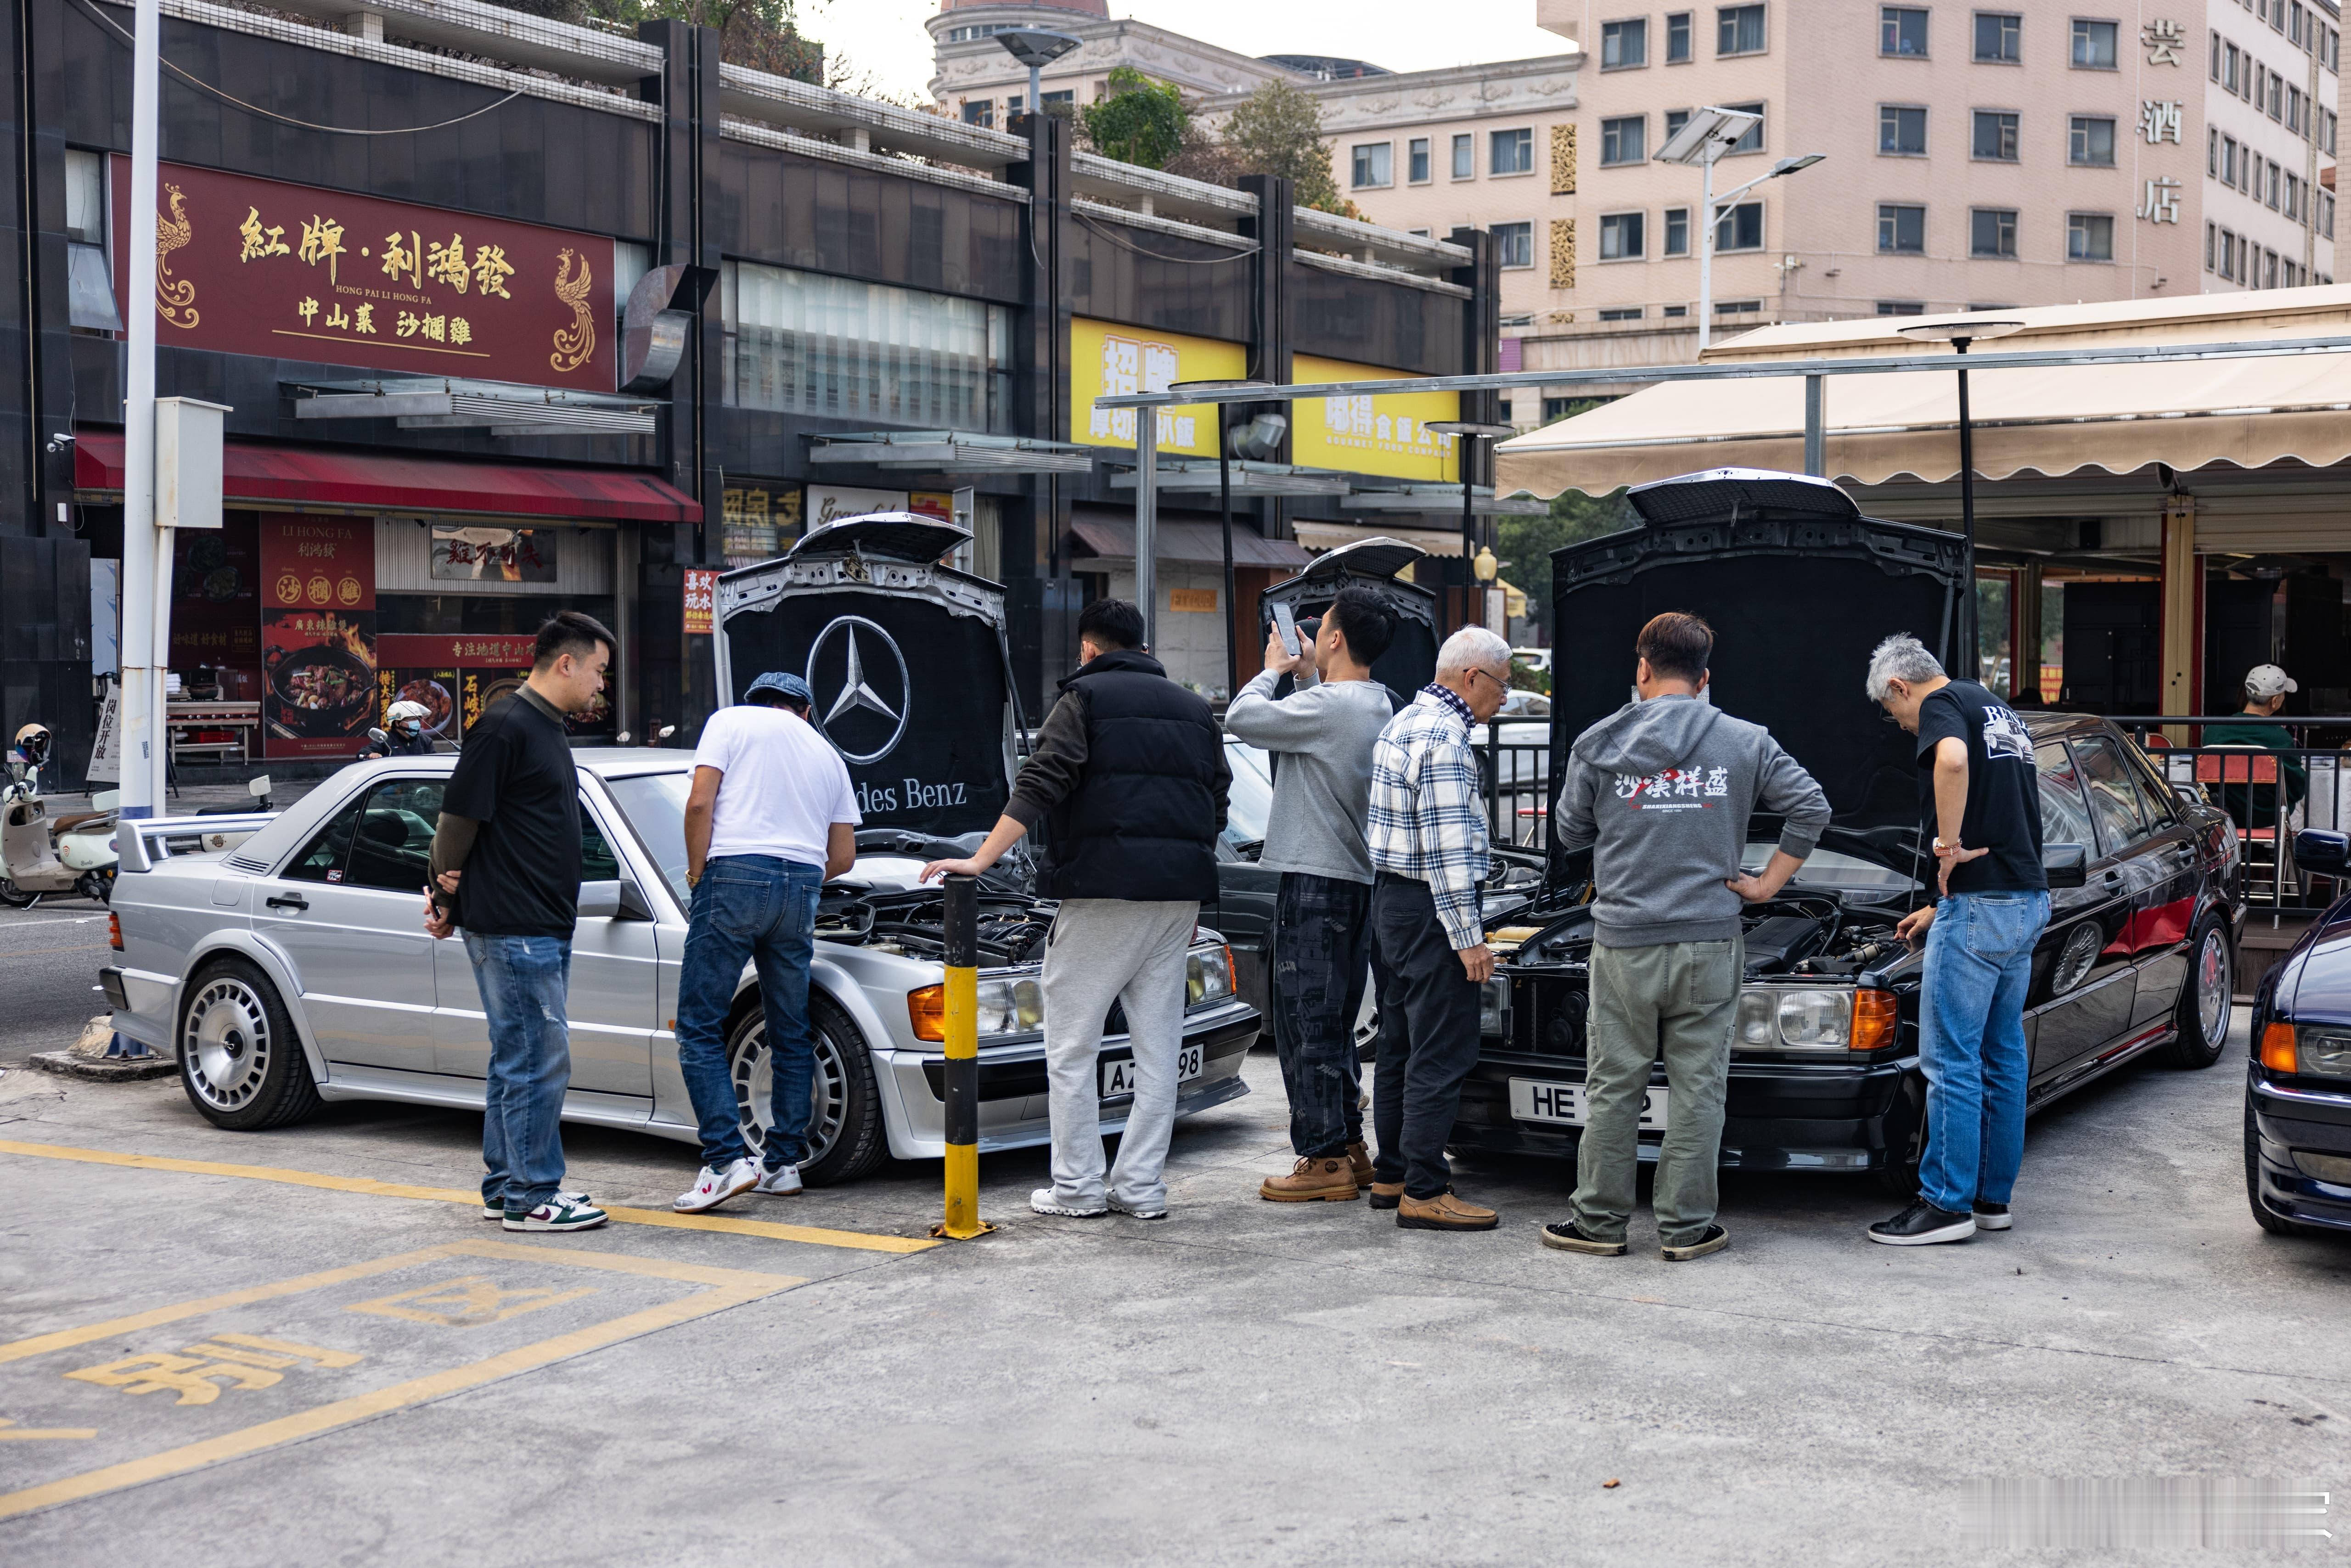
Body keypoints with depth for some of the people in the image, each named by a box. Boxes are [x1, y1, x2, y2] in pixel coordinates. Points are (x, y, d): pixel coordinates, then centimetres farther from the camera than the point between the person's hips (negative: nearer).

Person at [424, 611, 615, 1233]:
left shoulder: (546, 729, 18)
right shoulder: (505, 727, -15)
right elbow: (459, 816, -15)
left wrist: (451, 900, 20)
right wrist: (450, 888, -2)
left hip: (545, 928, 10)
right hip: (512, 930, -10)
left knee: (518, 1060, 14)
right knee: (539, 1060, -7)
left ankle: (506, 1185, 22)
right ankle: (531, 1198, 0)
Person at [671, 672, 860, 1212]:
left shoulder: (731, 721, 11)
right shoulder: (827, 755, 24)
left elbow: (700, 804, -4)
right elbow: (844, 856, 22)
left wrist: (698, 874, 4)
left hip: (736, 875, -5)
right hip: (802, 886, 5)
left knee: (700, 1026, -2)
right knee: (791, 1031, 14)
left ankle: (728, 1159, -12)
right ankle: (784, 1161, 16)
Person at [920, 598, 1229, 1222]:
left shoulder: (1085, 698, 0)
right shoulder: (1194, 709, 19)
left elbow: (1041, 786, -11)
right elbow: (1216, 804, 20)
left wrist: (980, 861, -12)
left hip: (1104, 891, -6)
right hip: (1178, 893, 6)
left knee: (1071, 1045, 2)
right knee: (1158, 1048, 9)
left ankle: (1078, 1187, 2)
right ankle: (1141, 1187, 10)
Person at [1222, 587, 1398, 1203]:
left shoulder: (1326, 706, -17)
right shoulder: (1382, 708, 12)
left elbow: (1241, 719, -16)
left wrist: (1273, 669, 1)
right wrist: (1310, 672, 22)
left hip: (1317, 880, -10)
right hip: (1359, 879, 10)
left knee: (1307, 1024, -5)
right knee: (1334, 1025, 16)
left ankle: (1325, 1159, -3)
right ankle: (1349, 1147, 22)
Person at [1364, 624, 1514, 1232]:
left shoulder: (1406, 722, 16)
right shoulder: (1443, 738, -17)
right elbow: (1446, 849, -21)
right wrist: (1470, 937, -19)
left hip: (1392, 901, 11)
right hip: (1428, 908, -11)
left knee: (1400, 1045, 15)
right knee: (1441, 1055, -7)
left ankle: (1391, 1174, 22)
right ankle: (1424, 1192, -5)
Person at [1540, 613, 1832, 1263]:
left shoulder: (1598, 744, 1)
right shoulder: (1745, 743, 3)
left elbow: (1573, 832, 9)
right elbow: (1811, 807, 1)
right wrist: (1768, 883, 7)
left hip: (1623, 943, 0)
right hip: (1709, 942, 1)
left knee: (1613, 1087, 7)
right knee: (1698, 1089, 6)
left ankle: (1599, 1221, 13)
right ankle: (1685, 1228, 9)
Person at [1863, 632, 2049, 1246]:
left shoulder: (1942, 705, -6)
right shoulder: (2000, 712, 23)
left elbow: (1953, 760, -32)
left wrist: (1949, 844, -20)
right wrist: (1942, 907, 33)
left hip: (1981, 906, -10)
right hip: (2029, 901, 10)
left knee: (1951, 1059, -4)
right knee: (2003, 1056, 14)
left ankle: (1947, 1202, 0)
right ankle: (1993, 1196, 21)